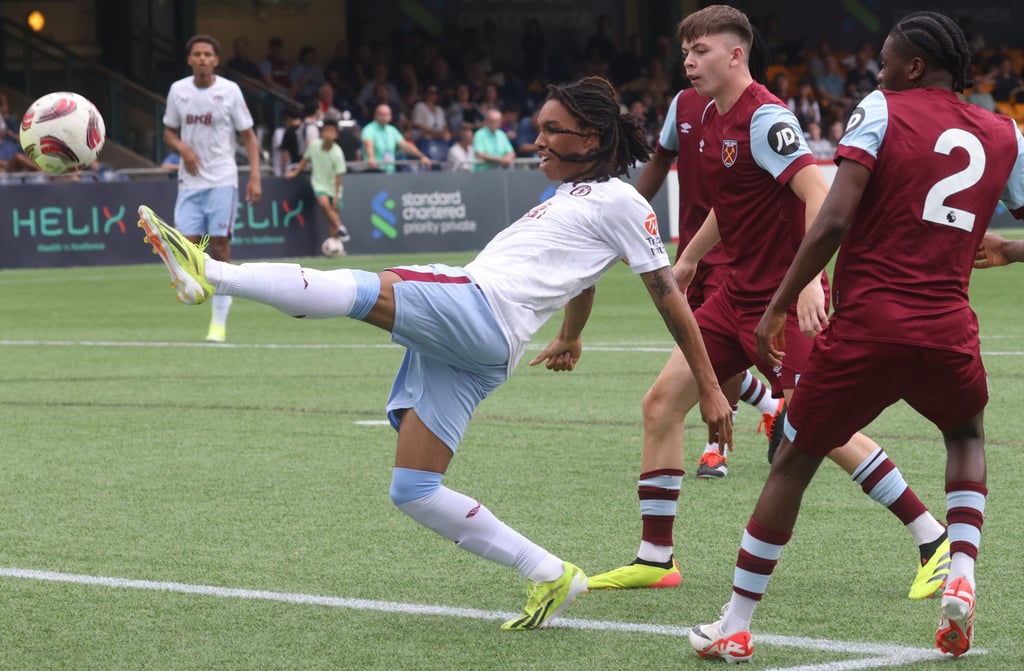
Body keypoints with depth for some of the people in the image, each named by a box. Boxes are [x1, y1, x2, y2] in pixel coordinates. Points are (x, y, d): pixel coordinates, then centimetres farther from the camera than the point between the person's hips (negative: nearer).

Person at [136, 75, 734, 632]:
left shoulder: (619, 201, 3)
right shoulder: (571, 197, 29)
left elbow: (670, 294, 1)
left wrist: (710, 388, -2)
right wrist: (571, 340, 66)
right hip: (452, 346, 9)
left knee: (361, 291, -29)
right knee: (413, 491, 1)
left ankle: (212, 274, -40)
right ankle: (551, 577, 4)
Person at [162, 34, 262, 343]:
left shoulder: (230, 91, -3)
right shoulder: (178, 90, 4)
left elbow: (248, 136, 1)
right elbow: (169, 131, 14)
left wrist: (255, 176, -9)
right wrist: (182, 148, -8)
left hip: (222, 181, -2)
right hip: (190, 181, 2)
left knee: (219, 246, -5)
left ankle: (219, 322, 1)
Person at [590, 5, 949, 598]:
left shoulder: (764, 118, -18)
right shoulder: (710, 119, 11)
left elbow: (818, 193, -28)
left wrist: (810, 279, -37)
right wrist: (688, 259, 34)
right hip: (739, 293, 9)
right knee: (662, 402, 4)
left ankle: (935, 542, -3)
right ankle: (655, 559, 12)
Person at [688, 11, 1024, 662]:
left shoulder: (882, 112, -1)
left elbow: (833, 222, -12)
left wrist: (779, 307, -6)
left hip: (866, 326, -3)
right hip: (948, 331, 3)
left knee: (794, 462, 13)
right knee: (967, 436, 33)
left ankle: (735, 627, 15)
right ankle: (961, 578, 10)